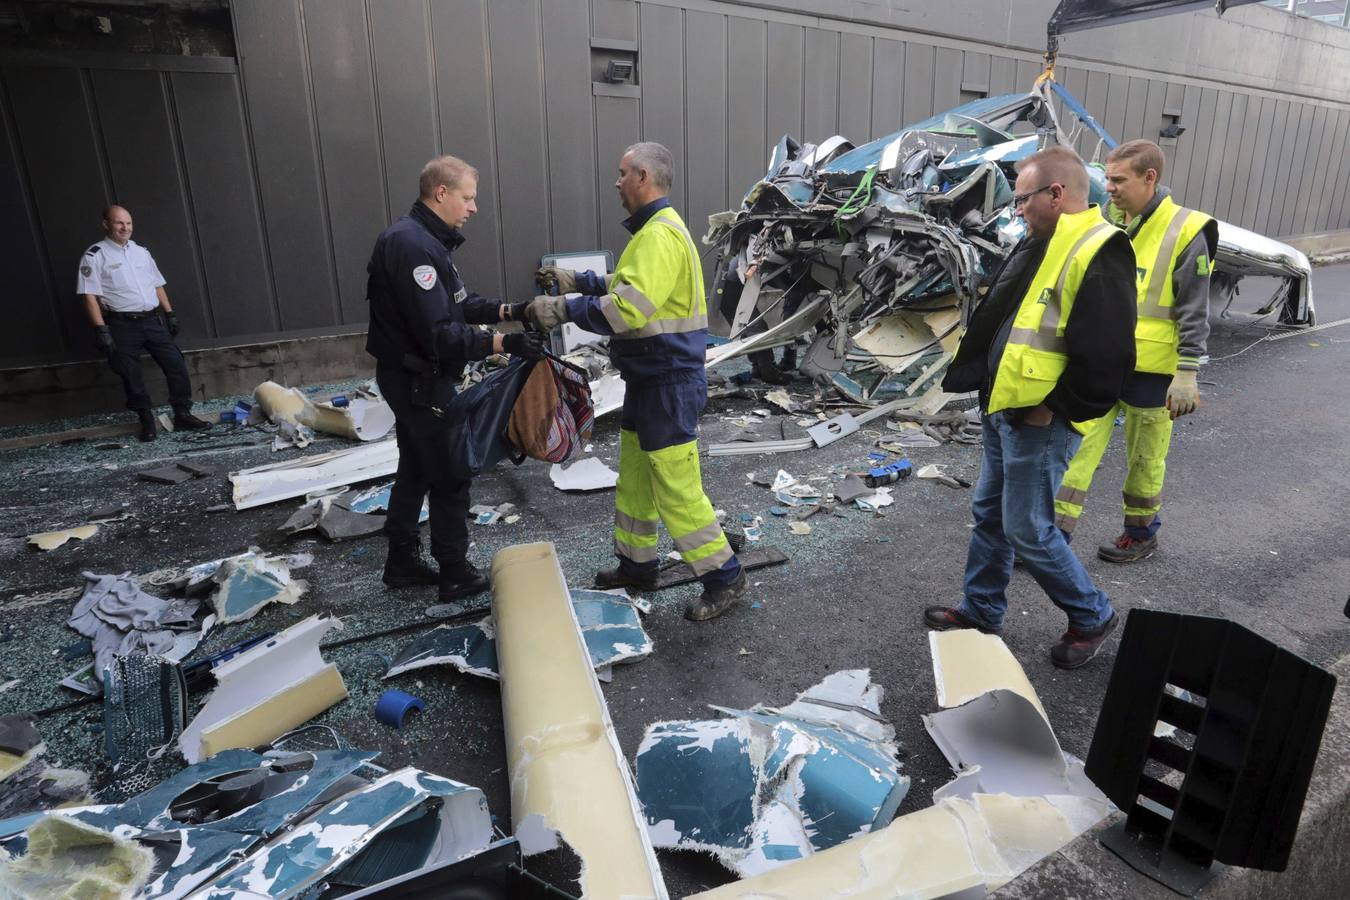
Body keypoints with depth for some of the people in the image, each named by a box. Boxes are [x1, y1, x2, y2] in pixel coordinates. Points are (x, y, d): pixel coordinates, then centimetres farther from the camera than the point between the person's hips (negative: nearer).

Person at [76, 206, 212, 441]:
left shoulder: (141, 252, 14)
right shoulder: (95, 256, -4)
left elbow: (158, 285, 18)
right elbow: (90, 296, -9)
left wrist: (170, 314, 11)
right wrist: (101, 329, -16)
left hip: (152, 320, 4)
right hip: (123, 325, -4)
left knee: (176, 366, -1)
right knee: (132, 377, 3)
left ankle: (183, 416, 7)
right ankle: (147, 421, 15)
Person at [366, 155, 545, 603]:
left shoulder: (427, 239, 9)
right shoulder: (412, 245, -24)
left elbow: (459, 303, 13)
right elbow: (439, 333, -28)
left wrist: (509, 311, 1)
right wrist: (504, 344, -30)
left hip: (412, 378, 10)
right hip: (420, 381, -10)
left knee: (415, 469, 18)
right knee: (450, 476, 1)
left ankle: (403, 561, 32)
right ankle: (455, 574, 15)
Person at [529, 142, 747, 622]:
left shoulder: (662, 234, -20)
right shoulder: (651, 229, 13)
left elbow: (628, 310, -29)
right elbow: (628, 286, 22)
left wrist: (564, 310, -21)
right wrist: (574, 280, 16)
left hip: (669, 383, -11)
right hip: (649, 379, 11)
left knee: (677, 489, -3)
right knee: (634, 478, 19)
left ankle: (724, 576, 11)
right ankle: (637, 564, 34)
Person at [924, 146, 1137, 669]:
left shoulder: (1098, 256, -19)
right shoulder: (1040, 245, 12)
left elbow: (1105, 357, -25)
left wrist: (1054, 409, -18)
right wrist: (982, 383, 12)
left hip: (1039, 424, -10)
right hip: (1003, 409, 10)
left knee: (1027, 531, 1)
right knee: (989, 514, 17)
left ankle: (1092, 617, 24)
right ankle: (980, 612, 33)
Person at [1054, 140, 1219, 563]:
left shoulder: (1185, 232, -10)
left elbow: (1194, 312, -10)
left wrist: (1187, 374, -14)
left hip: (1150, 369, -4)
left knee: (1145, 457, 11)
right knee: (1078, 446, 2)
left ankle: (1141, 533, 30)